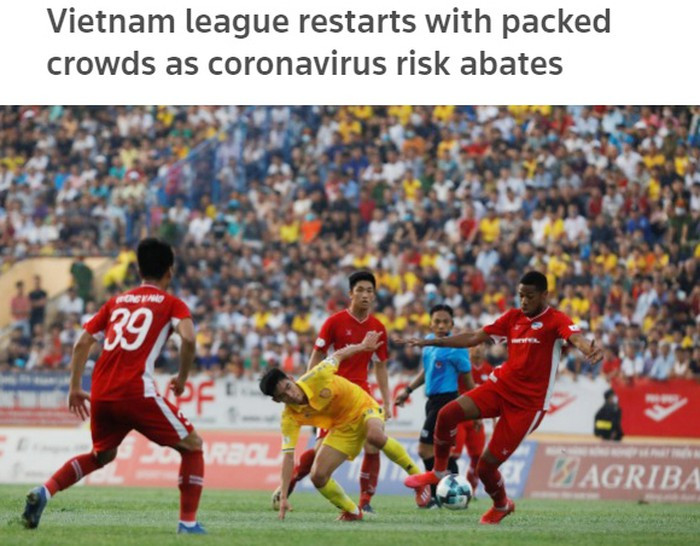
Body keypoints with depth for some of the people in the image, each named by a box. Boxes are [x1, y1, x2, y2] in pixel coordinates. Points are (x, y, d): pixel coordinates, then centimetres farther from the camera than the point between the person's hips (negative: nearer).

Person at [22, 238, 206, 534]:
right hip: (136, 392, -5)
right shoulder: (171, 304, 7)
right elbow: (188, 338, -12)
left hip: (100, 394, 5)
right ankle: (188, 522, -1)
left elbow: (82, 343, 17)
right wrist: (182, 379, 1)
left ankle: (43, 492, 9)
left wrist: (75, 388, 21)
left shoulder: (116, 301, 21)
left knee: (102, 455, 29)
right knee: (193, 446, 9)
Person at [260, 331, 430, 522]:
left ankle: (417, 477, -22)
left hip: (363, 407, -4)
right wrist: (283, 496, -25)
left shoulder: (316, 378, -27)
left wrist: (363, 346, 7)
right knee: (318, 476, -11)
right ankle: (353, 512, 13)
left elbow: (339, 355, -8)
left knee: (375, 436, -38)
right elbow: (288, 456, -18)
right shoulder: (289, 418, -18)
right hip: (342, 427, 4)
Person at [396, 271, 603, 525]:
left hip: (528, 403, -5)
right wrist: (431, 342, 12)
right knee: (448, 414, -18)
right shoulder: (512, 317, 8)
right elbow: (474, 338, 15)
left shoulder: (555, 320, -9)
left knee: (486, 465, -6)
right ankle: (439, 472, 6)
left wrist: (589, 349, -55)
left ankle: (501, 505, 28)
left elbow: (575, 337, -30)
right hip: (501, 386, 5)